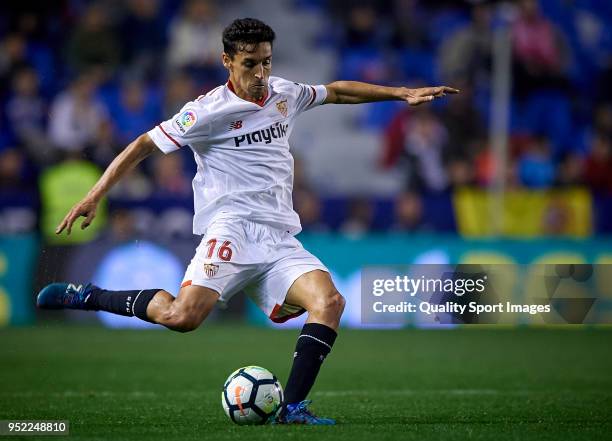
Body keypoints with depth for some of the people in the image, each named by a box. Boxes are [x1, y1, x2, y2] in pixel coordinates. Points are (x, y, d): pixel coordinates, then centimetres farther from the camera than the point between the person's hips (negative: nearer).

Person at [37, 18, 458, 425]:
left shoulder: (285, 94, 15)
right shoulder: (209, 111, -3)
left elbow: (337, 91, 32)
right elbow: (144, 145, 0)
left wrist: (402, 93, 29)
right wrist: (94, 196, -6)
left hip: (281, 239, 6)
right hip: (233, 228, -6)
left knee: (329, 302, -21)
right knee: (182, 316, -28)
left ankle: (292, 408, -22)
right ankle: (87, 296, -7)